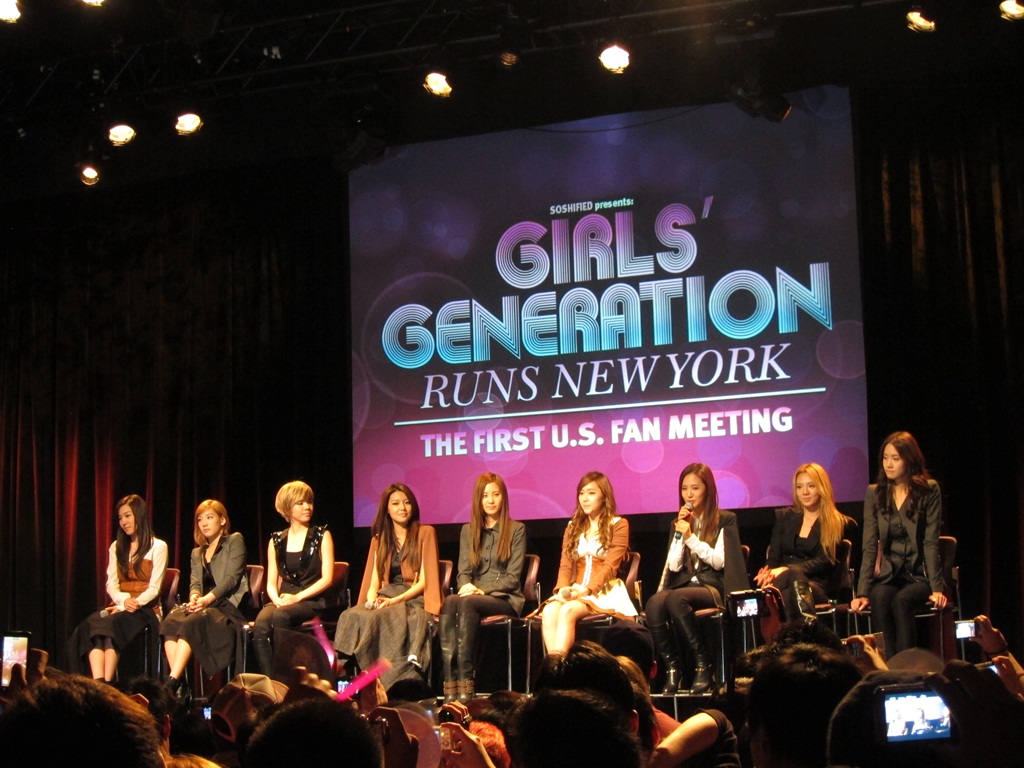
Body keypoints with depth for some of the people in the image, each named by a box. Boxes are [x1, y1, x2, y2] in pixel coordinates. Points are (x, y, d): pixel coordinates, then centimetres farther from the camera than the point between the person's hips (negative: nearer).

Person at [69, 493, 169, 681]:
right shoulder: (117, 547, 22)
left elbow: (154, 588, -3)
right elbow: (111, 585, 10)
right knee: (92, 624, -30)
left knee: (111, 624, -36)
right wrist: (124, 600, -11)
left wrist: (135, 603, -19)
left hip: (145, 609, -4)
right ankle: (97, 683, -48)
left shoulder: (158, 547, 5)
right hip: (119, 606, 4)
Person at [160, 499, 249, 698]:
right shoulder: (197, 553, 27)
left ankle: (172, 682, -40)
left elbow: (231, 577, -5)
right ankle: (178, 683, -37)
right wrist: (194, 597, -12)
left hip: (228, 604, -5)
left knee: (190, 623, -34)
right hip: (204, 605, 5)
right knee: (170, 621, -28)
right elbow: (194, 583, 14)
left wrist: (207, 598, -20)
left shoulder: (235, 541, 8)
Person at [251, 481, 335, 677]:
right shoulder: (276, 541, 16)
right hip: (283, 600, 3)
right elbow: (271, 583, 15)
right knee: (260, 626, -31)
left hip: (312, 600, -3)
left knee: (280, 615, -36)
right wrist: (277, 599, -9)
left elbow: (327, 578, -2)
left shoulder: (322, 536, 7)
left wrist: (298, 597, -14)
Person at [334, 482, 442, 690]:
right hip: (385, 598, 4)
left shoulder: (425, 533, 7)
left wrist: (395, 600, -14)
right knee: (352, 616, -30)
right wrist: (372, 598, -9)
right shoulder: (379, 539, 21)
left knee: (379, 619, -36)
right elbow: (374, 581, 14)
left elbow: (425, 580, -1)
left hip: (414, 599, -4)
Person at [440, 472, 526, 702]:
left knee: (466, 602, -35)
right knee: (449, 602, -33)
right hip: (473, 595, 3)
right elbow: (463, 571, 11)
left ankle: (465, 680, -42)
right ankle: (450, 682, -44)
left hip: (506, 599, -3)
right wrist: (467, 586, -14)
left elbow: (513, 576, -1)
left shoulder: (516, 530, 6)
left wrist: (481, 590, -15)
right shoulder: (468, 531, 19)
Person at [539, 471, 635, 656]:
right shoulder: (573, 527, 21)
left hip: (604, 591, -4)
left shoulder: (618, 525, 5)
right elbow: (565, 565, 10)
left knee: (567, 611, -34)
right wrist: (563, 588, -12)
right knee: (548, 611, -29)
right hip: (575, 590, 4)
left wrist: (587, 589, -22)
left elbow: (610, 566, -7)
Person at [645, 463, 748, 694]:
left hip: (713, 587, -4)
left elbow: (719, 561, -3)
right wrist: (680, 534, 2)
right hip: (683, 585, 4)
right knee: (654, 603, -33)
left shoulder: (725, 520, 7)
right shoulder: (679, 523, 19)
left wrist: (691, 537, -10)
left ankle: (703, 664, -27)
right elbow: (674, 566, 11)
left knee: (675, 599, -37)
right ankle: (672, 668, -27)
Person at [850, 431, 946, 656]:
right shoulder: (874, 493, 5)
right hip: (890, 575, 2)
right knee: (879, 597, -32)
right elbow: (870, 547, 0)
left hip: (921, 575, -2)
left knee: (901, 600, -33)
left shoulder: (929, 491, -2)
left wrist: (936, 588, -17)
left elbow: (931, 542, -7)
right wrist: (862, 592, -9)